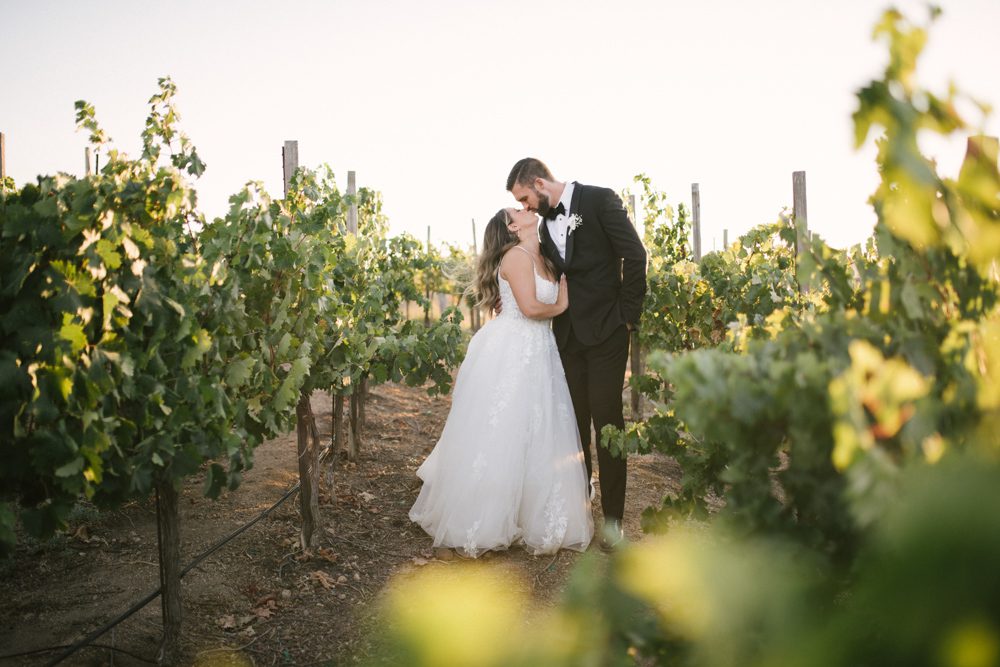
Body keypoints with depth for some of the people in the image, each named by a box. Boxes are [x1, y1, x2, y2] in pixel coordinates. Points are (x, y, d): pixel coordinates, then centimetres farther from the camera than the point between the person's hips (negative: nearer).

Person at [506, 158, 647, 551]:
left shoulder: (599, 201, -7)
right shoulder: (546, 222, 13)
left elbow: (634, 255, -12)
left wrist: (629, 315, -11)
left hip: (606, 331, -6)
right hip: (568, 334, 6)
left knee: (607, 421, -5)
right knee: (574, 422, 11)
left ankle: (612, 518, 2)